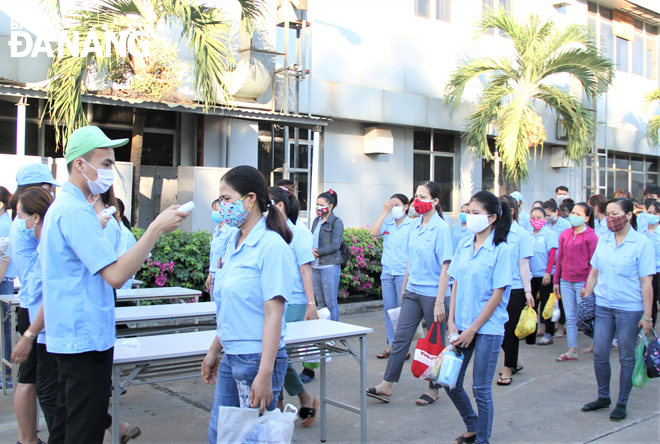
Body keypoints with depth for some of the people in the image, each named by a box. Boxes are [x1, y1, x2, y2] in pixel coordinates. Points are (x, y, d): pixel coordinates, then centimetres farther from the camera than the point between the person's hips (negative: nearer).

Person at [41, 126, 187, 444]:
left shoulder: (60, 206, 14)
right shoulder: (76, 211, -19)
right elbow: (116, 275, -26)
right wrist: (157, 228, -25)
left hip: (69, 336, 11)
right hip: (87, 338, -11)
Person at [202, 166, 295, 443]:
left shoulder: (271, 246, -15)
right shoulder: (234, 243, 9)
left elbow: (273, 314, -19)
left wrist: (265, 374, -22)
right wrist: (214, 351, 20)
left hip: (257, 358, -8)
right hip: (231, 358, 8)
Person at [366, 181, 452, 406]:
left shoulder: (440, 228, -12)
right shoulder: (415, 225, 8)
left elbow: (445, 267, -16)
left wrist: (440, 302, -19)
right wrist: (404, 288, 17)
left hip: (432, 293, -6)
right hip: (412, 292, 6)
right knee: (400, 337, 6)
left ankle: (434, 389, 22)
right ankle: (386, 385, 11)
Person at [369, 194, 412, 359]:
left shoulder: (411, 225, -4)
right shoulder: (387, 222, 9)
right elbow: (373, 232, -8)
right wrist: (384, 211, -7)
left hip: (403, 273, -5)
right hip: (387, 273, 5)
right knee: (388, 310, 9)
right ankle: (391, 345, 18)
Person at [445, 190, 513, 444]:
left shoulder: (502, 250, -11)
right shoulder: (464, 245, 6)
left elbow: (497, 295, -13)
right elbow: (456, 285, 8)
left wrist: (473, 329, -13)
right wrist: (452, 323, 1)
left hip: (488, 328, -6)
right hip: (461, 326, 6)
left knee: (481, 389, 3)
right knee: (450, 382, 12)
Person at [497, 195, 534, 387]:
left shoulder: (522, 234, -6)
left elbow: (524, 264, -6)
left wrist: (528, 291, -9)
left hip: (515, 287, -4)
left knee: (510, 330, 4)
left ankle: (508, 369, 18)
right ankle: (514, 362, 32)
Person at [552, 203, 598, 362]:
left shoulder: (591, 236, -7)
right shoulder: (565, 234, 7)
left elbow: (593, 262, -8)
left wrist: (587, 285, -12)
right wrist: (556, 280, 10)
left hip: (581, 282, -5)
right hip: (566, 282, 5)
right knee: (570, 317, 9)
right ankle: (572, 351, 15)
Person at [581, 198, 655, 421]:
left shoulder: (642, 243, -8)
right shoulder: (603, 241, 6)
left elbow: (646, 282, -9)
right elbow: (594, 273, 13)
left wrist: (647, 316, -10)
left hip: (630, 309, -4)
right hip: (603, 306, 4)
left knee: (627, 358, 7)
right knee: (599, 354, 8)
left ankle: (622, 403, 21)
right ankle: (603, 397, 27)